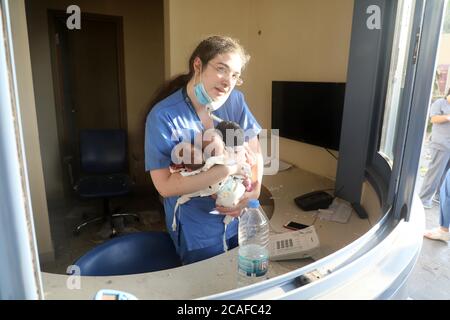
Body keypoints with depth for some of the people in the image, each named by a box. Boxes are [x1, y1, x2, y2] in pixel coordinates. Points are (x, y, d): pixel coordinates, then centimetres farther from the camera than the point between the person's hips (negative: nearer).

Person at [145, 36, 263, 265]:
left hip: (244, 220, 5)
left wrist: (255, 189, -18)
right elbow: (165, 185, -24)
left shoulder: (235, 100, -6)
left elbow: (255, 151, 0)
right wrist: (230, 168, -27)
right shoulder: (163, 116, -19)